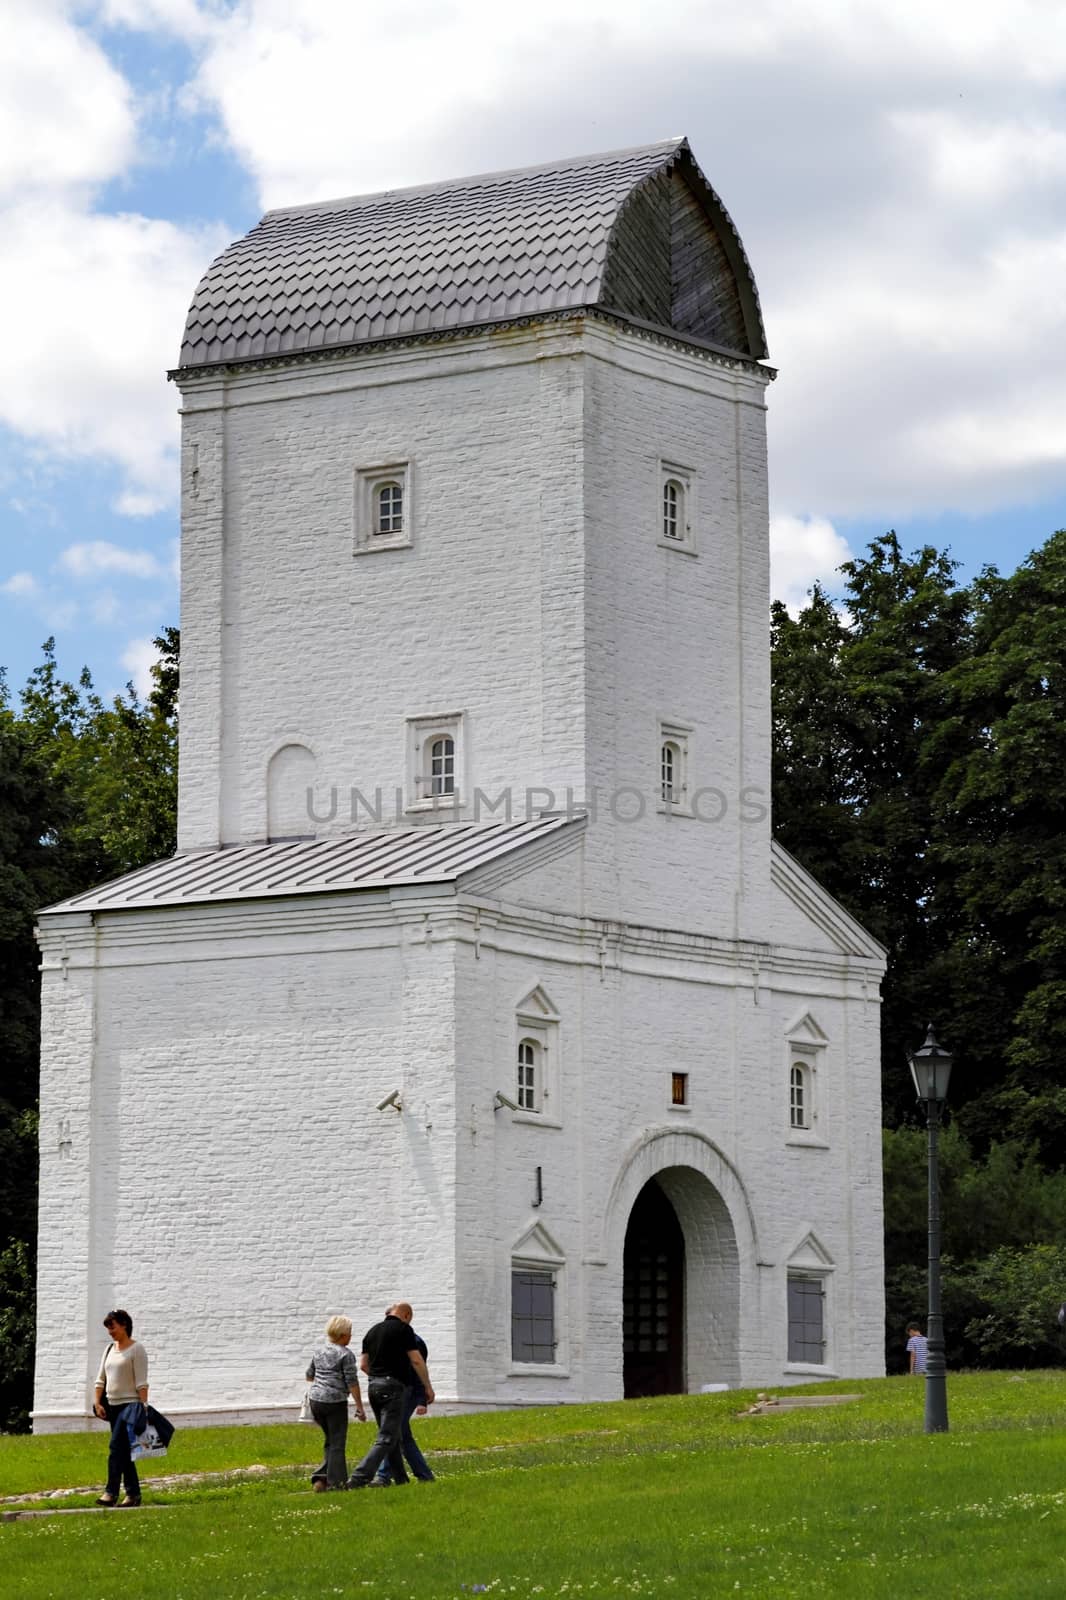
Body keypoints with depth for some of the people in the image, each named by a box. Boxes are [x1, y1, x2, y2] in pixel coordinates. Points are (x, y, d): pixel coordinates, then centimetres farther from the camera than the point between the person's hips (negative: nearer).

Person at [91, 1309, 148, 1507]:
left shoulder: (136, 1350, -7)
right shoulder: (110, 1349, 15)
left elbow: (142, 1382, -12)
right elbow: (101, 1379, 15)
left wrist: (144, 1406, -19)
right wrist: (97, 1402, 5)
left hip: (130, 1405, -8)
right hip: (113, 1405, 8)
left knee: (116, 1447, -16)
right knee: (123, 1450, 7)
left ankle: (111, 1493, -21)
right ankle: (133, 1493, 10)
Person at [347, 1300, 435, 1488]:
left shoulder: (373, 1331, 14)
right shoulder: (404, 1329, -5)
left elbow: (363, 1364, 13)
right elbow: (416, 1361, -10)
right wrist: (428, 1386, -3)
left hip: (374, 1386, 7)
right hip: (394, 1387, -7)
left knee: (393, 1437, 16)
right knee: (387, 1438, -9)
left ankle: (400, 1478, 18)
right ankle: (359, 1478, -21)